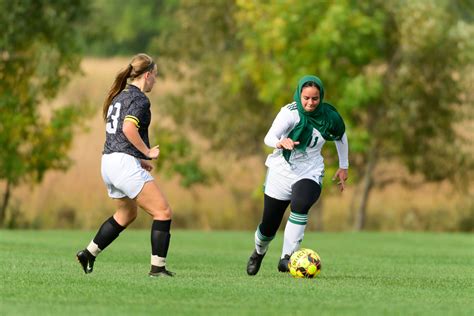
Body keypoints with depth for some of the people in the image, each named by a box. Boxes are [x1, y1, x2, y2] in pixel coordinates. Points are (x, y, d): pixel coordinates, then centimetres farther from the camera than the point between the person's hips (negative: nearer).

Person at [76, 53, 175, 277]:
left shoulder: (119, 96, 18)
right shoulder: (139, 99, -10)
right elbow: (129, 128, -25)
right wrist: (147, 152, -14)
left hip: (108, 162, 10)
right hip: (126, 163, -10)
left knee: (126, 214, 28)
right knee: (163, 212, -7)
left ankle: (88, 253, 28)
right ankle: (158, 267, -10)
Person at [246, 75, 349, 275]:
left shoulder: (329, 116, -9)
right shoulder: (290, 113, -18)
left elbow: (341, 136, 13)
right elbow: (269, 137, -31)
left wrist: (343, 167, 16)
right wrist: (280, 142, -54)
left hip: (310, 173, 1)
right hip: (281, 171, -1)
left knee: (300, 205, -33)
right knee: (268, 226, 6)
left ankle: (287, 257, -28)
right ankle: (259, 252, 41)